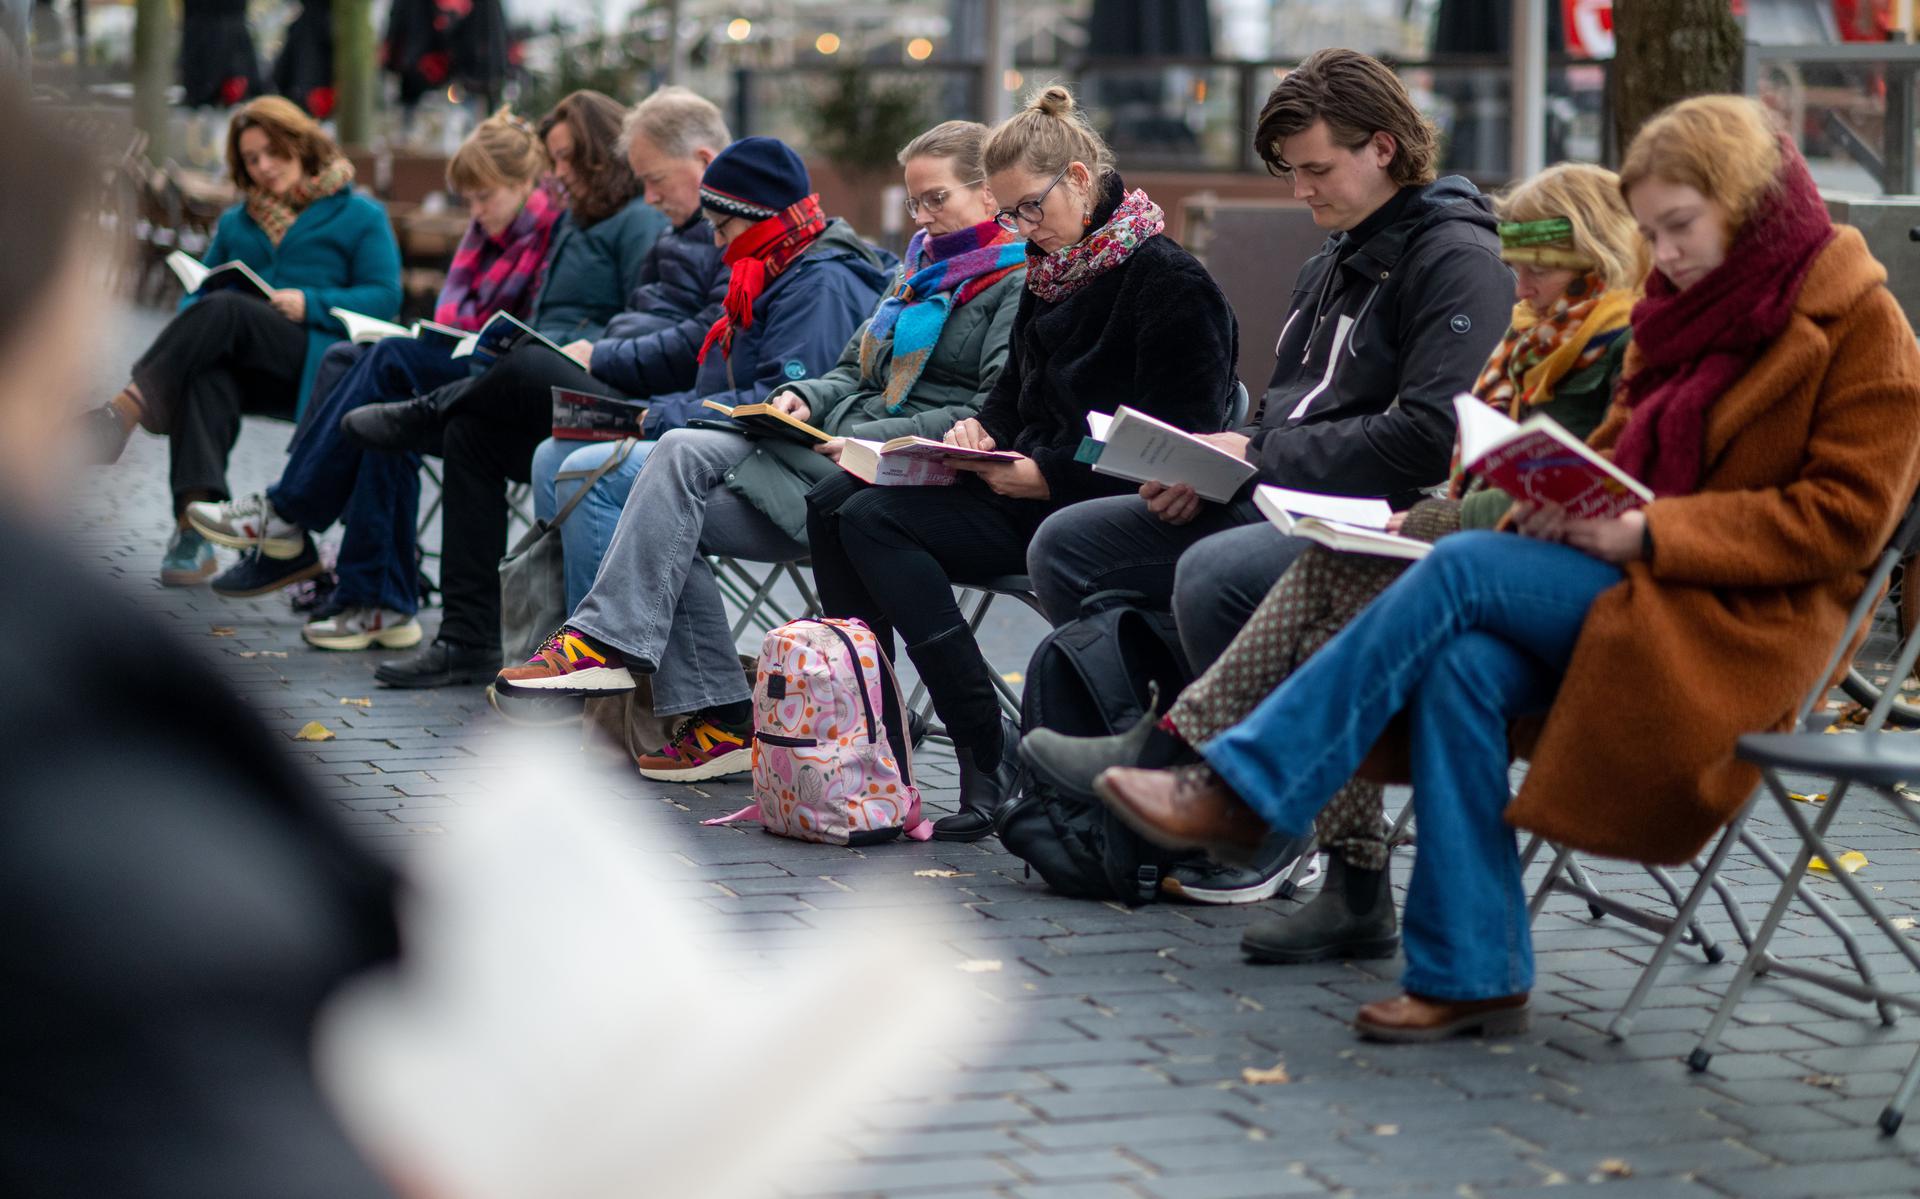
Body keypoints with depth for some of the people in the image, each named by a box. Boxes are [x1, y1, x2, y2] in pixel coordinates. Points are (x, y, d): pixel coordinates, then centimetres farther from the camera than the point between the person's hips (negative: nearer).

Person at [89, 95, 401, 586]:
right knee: (206, 375, -35)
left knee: (223, 310, -32)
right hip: (249, 371, 4)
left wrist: (311, 304, -14)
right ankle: (195, 522, -48)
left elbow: (384, 297, 1)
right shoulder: (235, 223, 29)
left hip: (317, 361, -4)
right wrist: (191, 319, -1)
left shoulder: (359, 215, 13)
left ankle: (125, 409, -47)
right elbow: (197, 294, 24)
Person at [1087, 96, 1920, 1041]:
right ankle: (1473, 976, -25)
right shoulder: (1682, 307, 19)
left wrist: (1649, 532, -20)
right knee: (1461, 663, -26)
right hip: (1635, 583, 7)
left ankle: (1243, 787, -21)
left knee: (1461, 570, -25)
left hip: (1744, 619, -7)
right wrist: (1565, 504, -3)